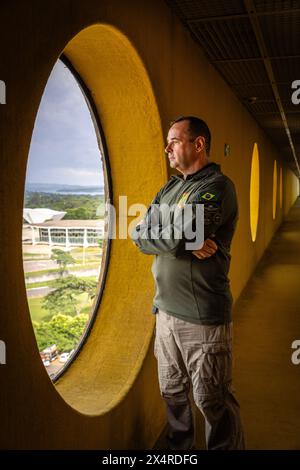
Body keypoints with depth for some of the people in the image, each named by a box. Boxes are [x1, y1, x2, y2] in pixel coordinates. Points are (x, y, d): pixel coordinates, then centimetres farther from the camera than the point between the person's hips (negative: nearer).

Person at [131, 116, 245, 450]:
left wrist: (151, 231, -4)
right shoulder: (171, 187, 13)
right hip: (166, 310, 8)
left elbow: (174, 238, -25)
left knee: (212, 402, 6)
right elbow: (138, 234, 1)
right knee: (173, 395, 21)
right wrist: (185, 241, -15)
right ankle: (178, 448, 39)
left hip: (202, 316, -8)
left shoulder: (217, 187, -12)